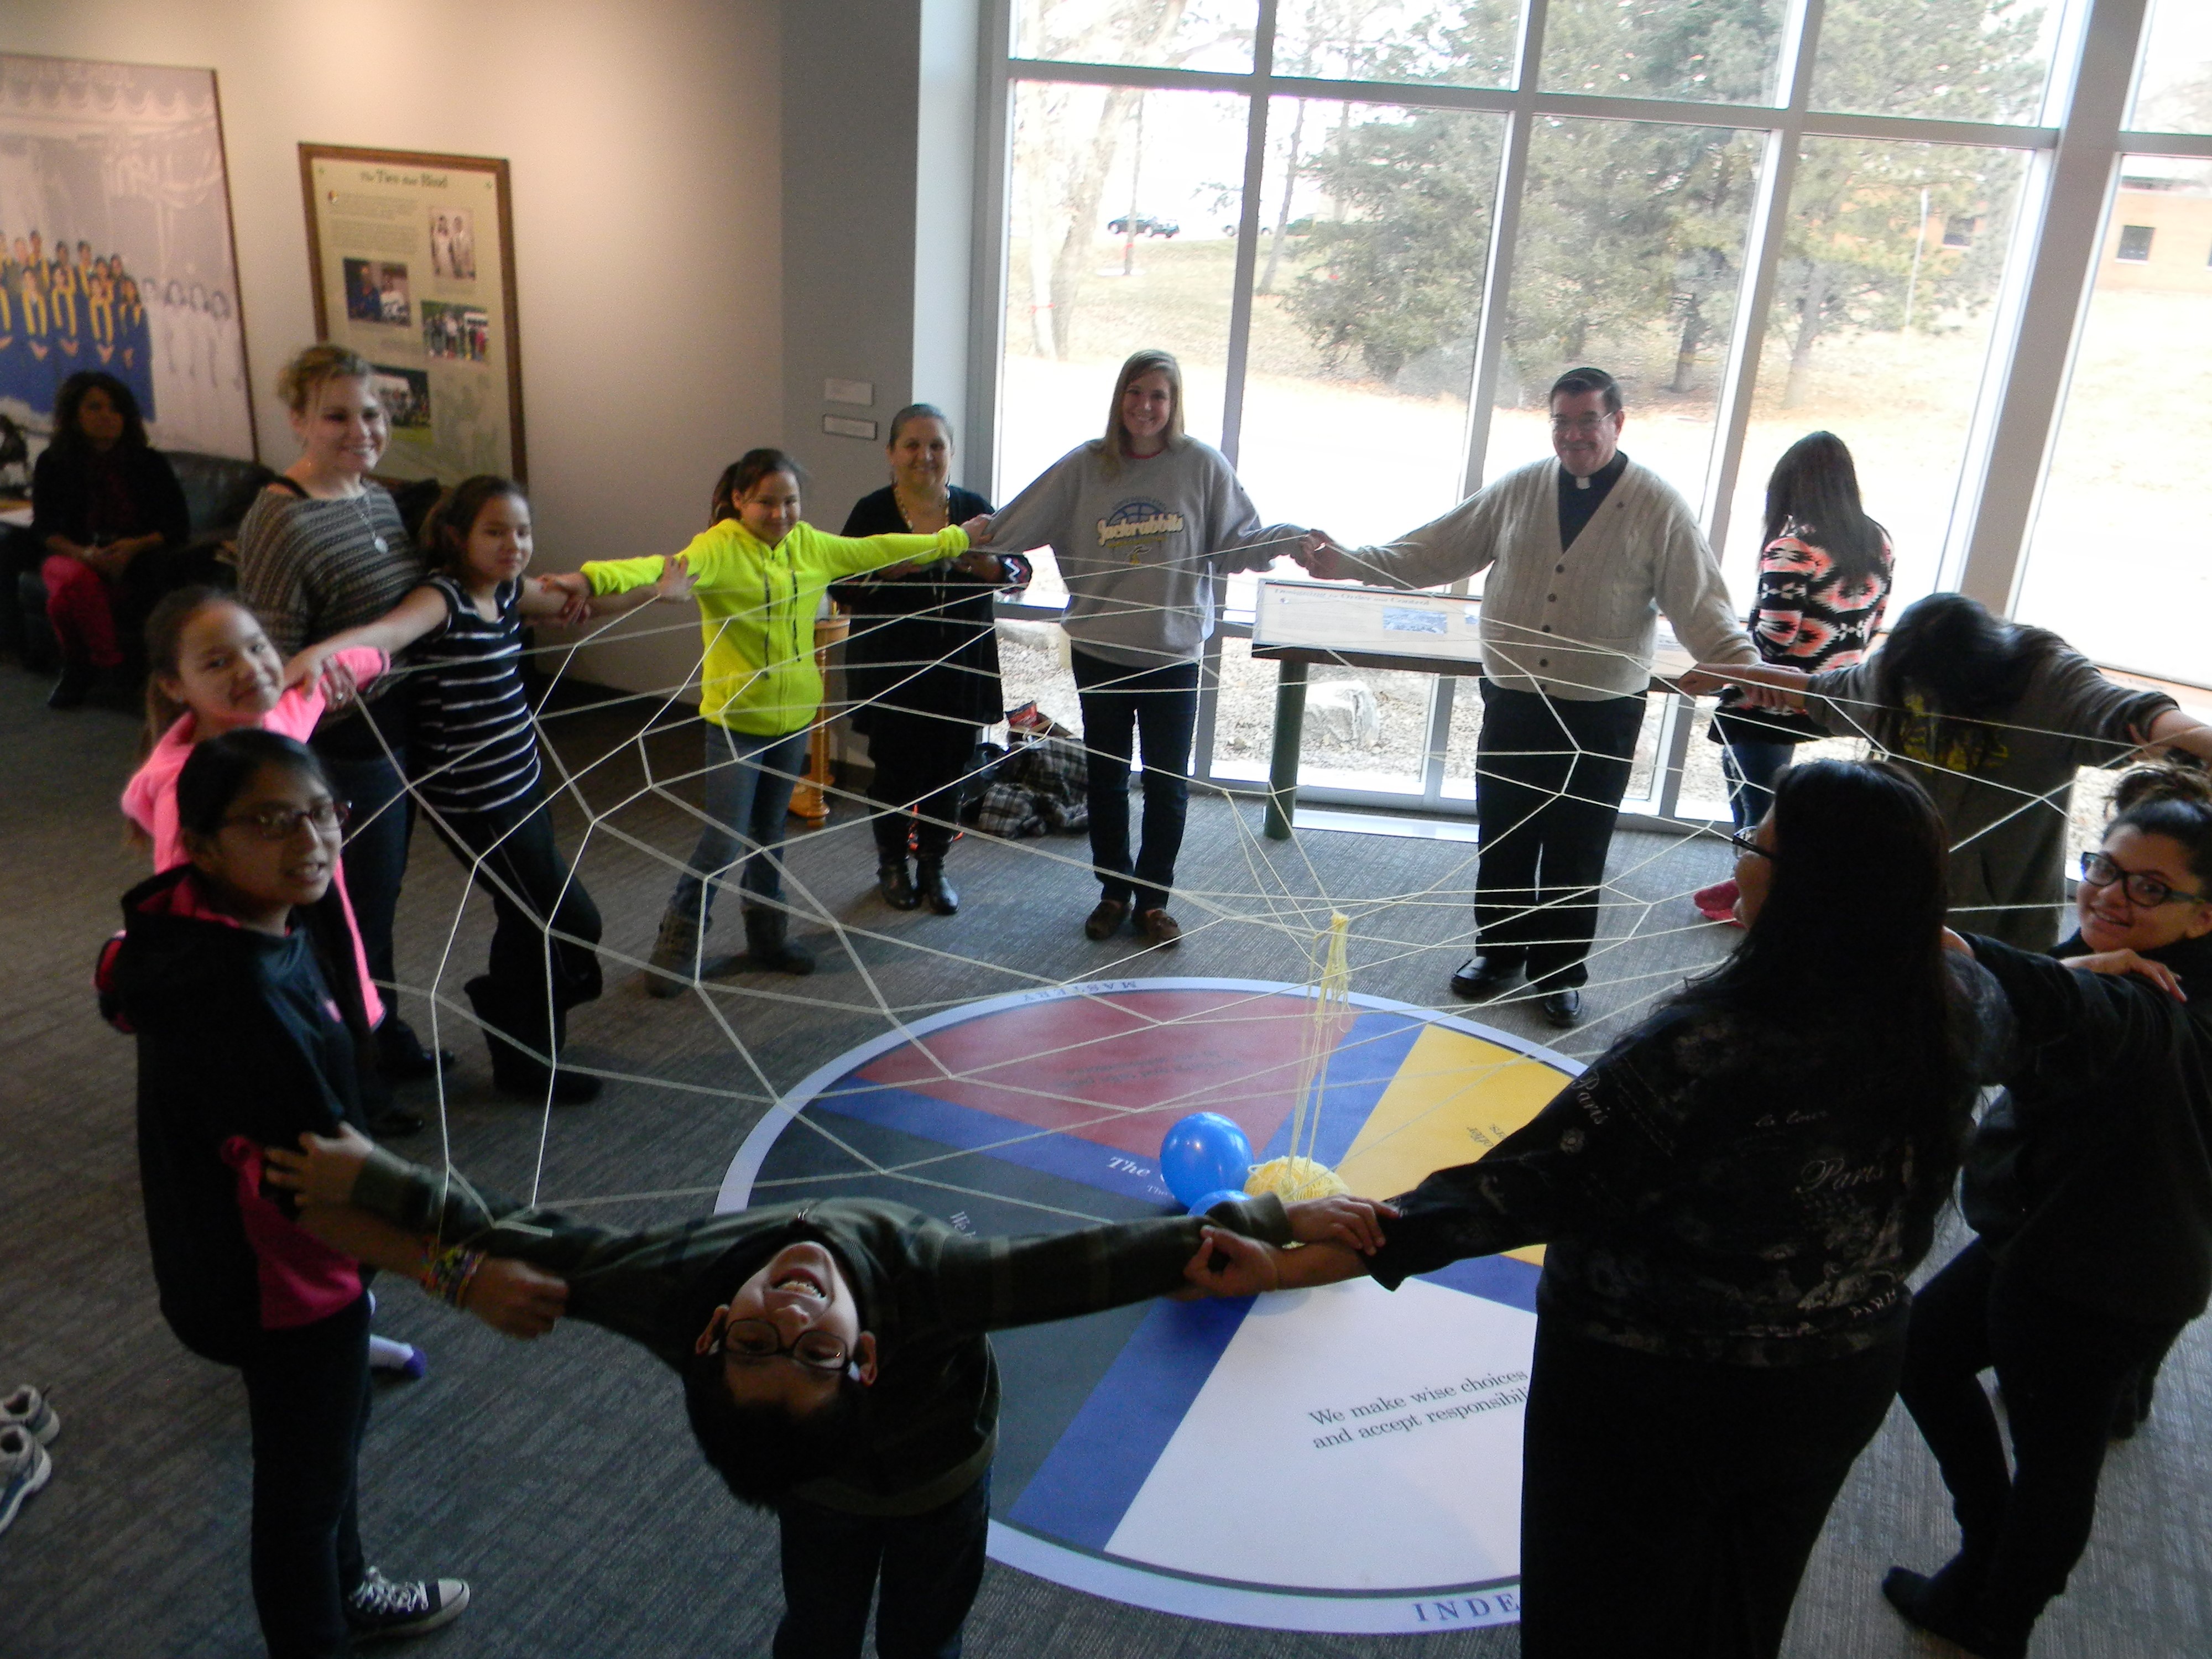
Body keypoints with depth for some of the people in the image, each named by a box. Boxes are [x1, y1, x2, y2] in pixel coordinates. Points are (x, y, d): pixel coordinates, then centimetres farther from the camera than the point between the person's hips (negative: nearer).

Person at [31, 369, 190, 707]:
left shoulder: (150, 463, 5)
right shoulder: (53, 465, 6)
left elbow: (179, 526, 1)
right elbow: (43, 530, 2)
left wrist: (135, 546, -19)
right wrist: (84, 554, -20)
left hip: (136, 561, -1)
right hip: (73, 557, 2)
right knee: (79, 582, -37)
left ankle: (80, 670, -10)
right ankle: (111, 667, -19)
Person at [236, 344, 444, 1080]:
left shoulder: (378, 496, 5)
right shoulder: (281, 523, -23)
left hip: (397, 735, 9)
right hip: (342, 751, -9)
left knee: (380, 898, 23)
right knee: (353, 915, 6)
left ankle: (386, 1041, 43)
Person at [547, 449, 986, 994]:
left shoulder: (809, 545, 2)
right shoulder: (719, 547, -18)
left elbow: (874, 550, 13)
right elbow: (666, 568, -36)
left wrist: (952, 539, 19)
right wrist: (594, 580, -55)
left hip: (794, 715, 6)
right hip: (736, 718, -6)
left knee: (770, 836, 18)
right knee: (724, 841, -3)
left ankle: (768, 940, 33)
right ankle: (677, 948, 16)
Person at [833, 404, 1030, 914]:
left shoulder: (973, 508, 4)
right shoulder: (872, 512, -4)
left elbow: (1020, 572, 2)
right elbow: (840, 586, -7)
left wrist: (986, 560, -18)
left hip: (961, 668, 2)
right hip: (892, 670, -2)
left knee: (949, 768, 8)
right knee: (896, 769, 5)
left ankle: (934, 866, 27)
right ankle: (891, 864, 28)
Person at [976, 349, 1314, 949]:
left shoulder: (1203, 466, -5)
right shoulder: (1084, 467, -3)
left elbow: (1239, 541, -3)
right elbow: (1012, 527, -2)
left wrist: (1294, 538, -18)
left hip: (1174, 652, -1)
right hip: (1100, 652, 1)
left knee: (1169, 786, 7)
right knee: (1106, 778, 14)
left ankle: (1152, 898, 24)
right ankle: (1114, 891, 31)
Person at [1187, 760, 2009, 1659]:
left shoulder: (1705, 1053, -35)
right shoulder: (1961, 1010, -16)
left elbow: (1520, 1191, -34)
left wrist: (1290, 1267, -31)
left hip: (1649, 1398, -6)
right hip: (1844, 1384, 6)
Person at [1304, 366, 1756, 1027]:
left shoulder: (1659, 507, -5)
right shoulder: (1518, 490, 3)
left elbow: (1702, 608, -7)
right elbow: (1434, 552, 4)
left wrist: (1749, 672, -22)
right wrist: (1348, 562, -6)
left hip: (1601, 717, -2)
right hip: (1513, 702, 3)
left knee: (1577, 850, 8)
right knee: (1503, 837, 12)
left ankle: (1560, 972, 26)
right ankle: (1498, 950, 32)